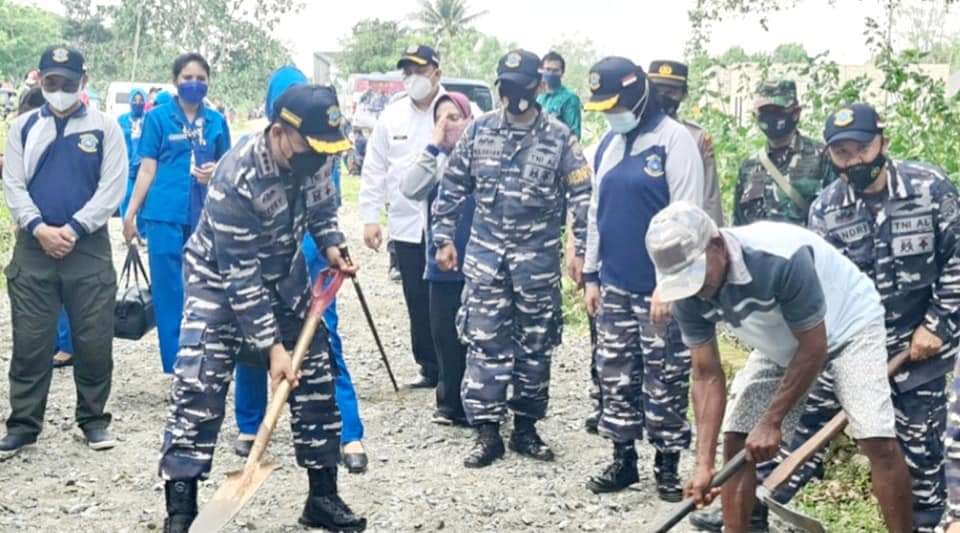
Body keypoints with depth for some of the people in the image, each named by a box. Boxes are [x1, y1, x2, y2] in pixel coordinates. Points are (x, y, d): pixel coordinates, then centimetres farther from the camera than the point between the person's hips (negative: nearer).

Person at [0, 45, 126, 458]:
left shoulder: (104, 128, 2)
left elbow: (112, 188, -5)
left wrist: (73, 229, -13)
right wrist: (39, 228, -12)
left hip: (89, 248, -1)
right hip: (34, 247, 2)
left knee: (94, 340, 3)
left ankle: (94, 420, 16)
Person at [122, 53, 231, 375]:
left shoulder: (216, 121, 9)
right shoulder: (158, 117, 1)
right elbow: (147, 169, 1)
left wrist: (215, 172, -8)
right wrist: (130, 214, -3)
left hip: (204, 215, 3)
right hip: (165, 213, -3)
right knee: (169, 288, 1)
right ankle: (175, 362, 8)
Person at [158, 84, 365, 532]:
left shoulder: (315, 154, -17)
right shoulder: (237, 179, -35)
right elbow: (240, 277, -31)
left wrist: (332, 246, -10)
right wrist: (271, 347, -31)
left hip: (283, 272, 6)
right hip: (221, 277, -6)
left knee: (316, 376, 5)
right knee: (199, 387, -14)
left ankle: (323, 497, 17)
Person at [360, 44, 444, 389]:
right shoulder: (392, 116, 8)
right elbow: (374, 170, 11)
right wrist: (370, 218, 6)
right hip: (407, 226, 4)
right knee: (418, 303, 9)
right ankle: (430, 368, 21)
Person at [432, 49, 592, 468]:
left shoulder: (558, 137, -3)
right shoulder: (479, 130, 3)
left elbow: (582, 195, -2)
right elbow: (452, 186, 9)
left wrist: (582, 249, -6)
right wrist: (444, 237, 6)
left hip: (538, 256, -1)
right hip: (486, 252, 1)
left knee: (536, 343, 7)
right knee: (484, 341, -1)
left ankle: (526, 429, 20)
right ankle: (487, 432, 6)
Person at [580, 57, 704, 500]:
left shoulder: (674, 140, -11)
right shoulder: (608, 144, 11)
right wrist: (591, 275, 14)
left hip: (659, 287, -6)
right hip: (615, 285, 7)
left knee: (665, 380, 3)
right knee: (616, 376, 12)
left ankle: (667, 464, 14)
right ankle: (623, 459, 23)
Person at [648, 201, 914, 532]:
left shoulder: (782, 259, -40)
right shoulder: (688, 294, -21)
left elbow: (814, 348, -29)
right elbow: (707, 375, -14)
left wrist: (771, 422, -24)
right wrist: (704, 463, -21)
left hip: (846, 325, -5)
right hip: (780, 346, 6)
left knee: (878, 442, -20)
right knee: (736, 440, -2)